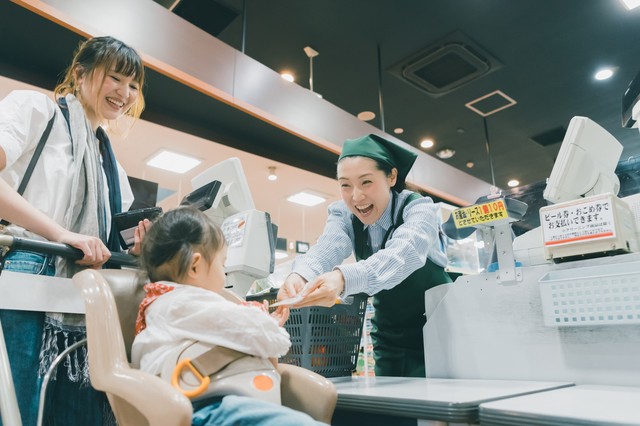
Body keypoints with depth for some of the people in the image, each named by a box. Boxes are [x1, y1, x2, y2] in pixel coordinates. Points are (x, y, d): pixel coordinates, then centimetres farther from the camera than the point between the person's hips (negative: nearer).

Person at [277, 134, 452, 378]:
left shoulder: (419, 208, -19)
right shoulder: (343, 214, -8)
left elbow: (402, 254, -40)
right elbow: (327, 248, -29)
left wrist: (344, 279, -59)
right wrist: (300, 276, -52)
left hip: (434, 332, -3)